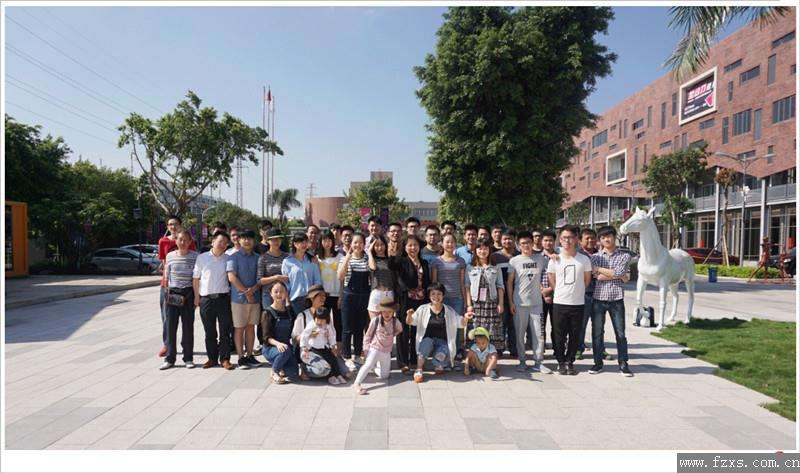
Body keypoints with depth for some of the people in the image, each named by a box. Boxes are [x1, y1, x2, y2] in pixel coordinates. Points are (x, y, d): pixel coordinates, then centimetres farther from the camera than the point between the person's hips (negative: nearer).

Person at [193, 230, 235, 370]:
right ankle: (212, 358, 20)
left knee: (225, 331, 2)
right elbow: (195, 278, 7)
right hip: (206, 299, 0)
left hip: (223, 298, 0)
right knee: (209, 332, 8)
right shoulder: (202, 257, 3)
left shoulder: (228, 259, 6)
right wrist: (197, 296, 2)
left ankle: (225, 359, 10)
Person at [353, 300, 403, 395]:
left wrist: (392, 335, 7)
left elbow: (399, 329, 20)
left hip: (387, 351, 4)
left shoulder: (395, 322, -5)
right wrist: (366, 347, -7)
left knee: (385, 376, 9)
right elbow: (368, 335, -2)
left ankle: (376, 368, 38)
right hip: (375, 349, -4)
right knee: (369, 365, -31)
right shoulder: (375, 321, -11)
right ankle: (356, 384, -32)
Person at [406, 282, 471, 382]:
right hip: (427, 341, 0)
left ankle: (438, 365, 7)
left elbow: (462, 324, 4)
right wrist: (409, 315, -26)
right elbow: (409, 322, -2)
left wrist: (466, 318, -19)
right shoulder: (423, 309, 0)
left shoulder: (449, 311, 3)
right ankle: (418, 370, -22)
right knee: (427, 341, -35)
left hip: (442, 343, 0)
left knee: (440, 355, -31)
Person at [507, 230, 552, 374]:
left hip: (536, 302, 1)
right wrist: (510, 302, -2)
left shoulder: (541, 258, 4)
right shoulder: (514, 261, 0)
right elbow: (509, 282, 2)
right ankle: (522, 361, 18)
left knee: (538, 333, 2)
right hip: (519, 303, -1)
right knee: (520, 334, 6)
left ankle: (538, 362, 14)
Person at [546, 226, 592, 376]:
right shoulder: (554, 260, 0)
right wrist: (560, 292, 6)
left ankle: (570, 361, 23)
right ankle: (561, 362, 20)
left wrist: (576, 291, 10)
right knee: (559, 336, 5)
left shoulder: (584, 259, 0)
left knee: (575, 335, 7)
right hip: (559, 303, 0)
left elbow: (587, 280, 11)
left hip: (578, 303, 0)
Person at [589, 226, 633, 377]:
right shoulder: (595, 256, 7)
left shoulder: (624, 256, 5)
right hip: (598, 298, 1)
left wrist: (599, 269, -6)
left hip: (616, 299, -1)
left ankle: (623, 364, 14)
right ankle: (598, 363, 16)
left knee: (620, 333, 3)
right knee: (597, 332, 5)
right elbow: (597, 276, -8)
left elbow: (618, 273, -12)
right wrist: (618, 276, -7)